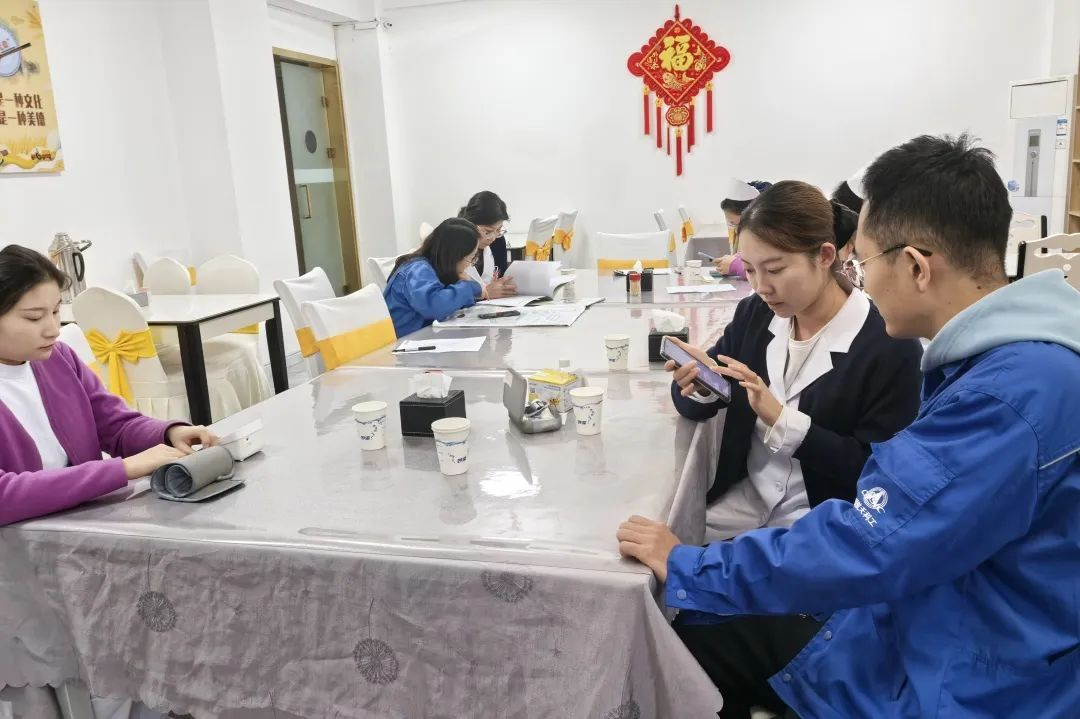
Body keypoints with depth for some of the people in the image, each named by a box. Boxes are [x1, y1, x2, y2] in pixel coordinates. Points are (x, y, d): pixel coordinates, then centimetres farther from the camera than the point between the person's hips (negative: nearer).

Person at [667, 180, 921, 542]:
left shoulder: (890, 347, -16)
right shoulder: (754, 314, 1)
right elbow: (694, 404, 6)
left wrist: (780, 418, -25)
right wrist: (699, 385, -18)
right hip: (745, 500, 5)